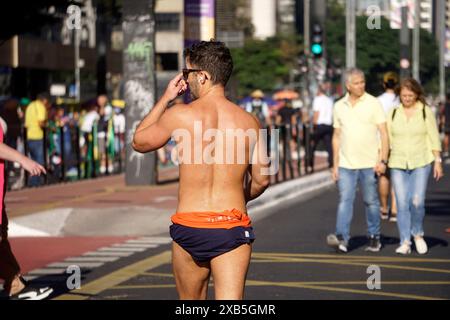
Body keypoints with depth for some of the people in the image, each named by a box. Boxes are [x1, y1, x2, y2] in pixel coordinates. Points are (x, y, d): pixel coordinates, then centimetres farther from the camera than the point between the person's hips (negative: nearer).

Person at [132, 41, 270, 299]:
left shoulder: (180, 115, -6)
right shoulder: (249, 121, 0)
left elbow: (139, 142, 12)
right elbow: (261, 180, 5)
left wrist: (165, 98, 17)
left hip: (189, 227, 0)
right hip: (232, 227, 0)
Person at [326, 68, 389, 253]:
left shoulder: (373, 104, -3)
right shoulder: (339, 106, 7)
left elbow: (384, 134, -4)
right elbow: (337, 136, 13)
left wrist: (383, 160, -13)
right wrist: (335, 164, 9)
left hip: (369, 163, -2)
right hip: (346, 164, 2)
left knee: (371, 202, 5)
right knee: (345, 200, -8)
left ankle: (374, 238, 17)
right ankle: (342, 238, -16)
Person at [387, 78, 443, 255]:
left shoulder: (426, 111, 2)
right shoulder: (393, 113, 7)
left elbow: (434, 138, 3)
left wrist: (438, 161, -2)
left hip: (421, 163, -2)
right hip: (398, 164, 2)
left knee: (417, 201, -13)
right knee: (402, 204, -2)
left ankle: (418, 234, 11)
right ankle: (405, 242, 5)